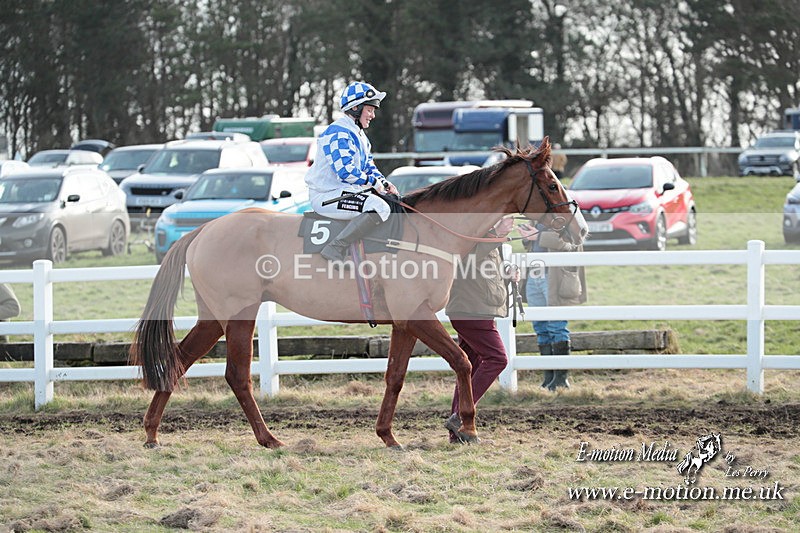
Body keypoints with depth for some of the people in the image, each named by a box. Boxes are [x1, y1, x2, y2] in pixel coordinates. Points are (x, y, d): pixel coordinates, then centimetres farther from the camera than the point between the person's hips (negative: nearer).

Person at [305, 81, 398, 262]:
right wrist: (373, 182, -14)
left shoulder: (358, 134, 18)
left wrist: (384, 184, 7)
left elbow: (368, 166, 24)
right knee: (380, 208, -28)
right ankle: (335, 249, -29)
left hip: (344, 191, 11)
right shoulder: (339, 133, -17)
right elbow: (346, 171, -25)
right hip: (327, 196, -11)